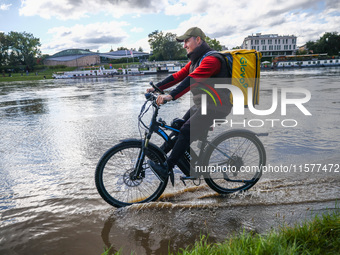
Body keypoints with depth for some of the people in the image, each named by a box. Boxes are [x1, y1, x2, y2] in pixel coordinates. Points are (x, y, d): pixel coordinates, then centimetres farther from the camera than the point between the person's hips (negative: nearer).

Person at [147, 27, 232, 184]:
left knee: (187, 132, -20)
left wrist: (171, 96, -42)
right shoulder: (196, 60, 16)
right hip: (201, 105, 10)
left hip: (216, 107, -10)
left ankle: (167, 168, -14)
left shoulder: (211, 59, -17)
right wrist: (156, 88, 1)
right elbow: (178, 76, 10)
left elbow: (192, 79, -32)